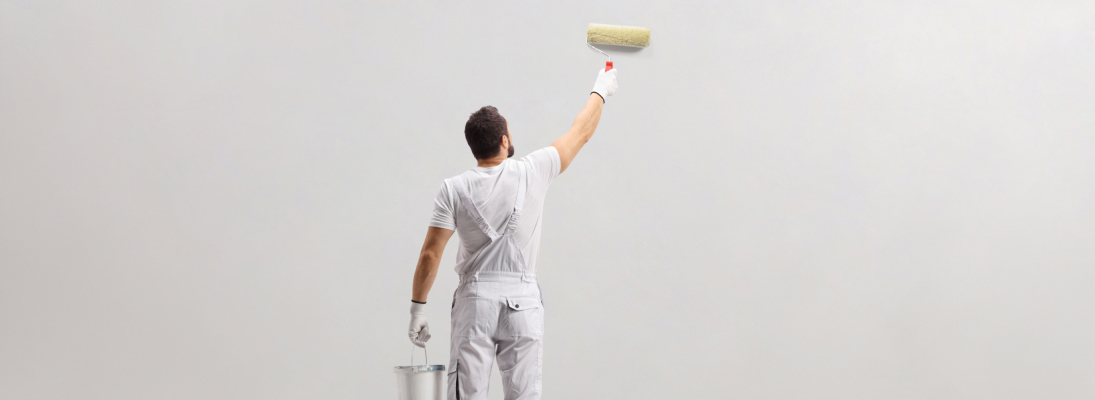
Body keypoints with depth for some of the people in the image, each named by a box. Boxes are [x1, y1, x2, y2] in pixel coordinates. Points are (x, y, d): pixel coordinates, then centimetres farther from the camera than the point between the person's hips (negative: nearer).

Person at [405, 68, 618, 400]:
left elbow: (430, 253, -8)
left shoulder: (454, 189, -4)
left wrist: (417, 308, 0)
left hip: (475, 301, 0)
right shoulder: (531, 172, -3)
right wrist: (601, 91, 26)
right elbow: (580, 133, 10)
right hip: (523, 302, 0)